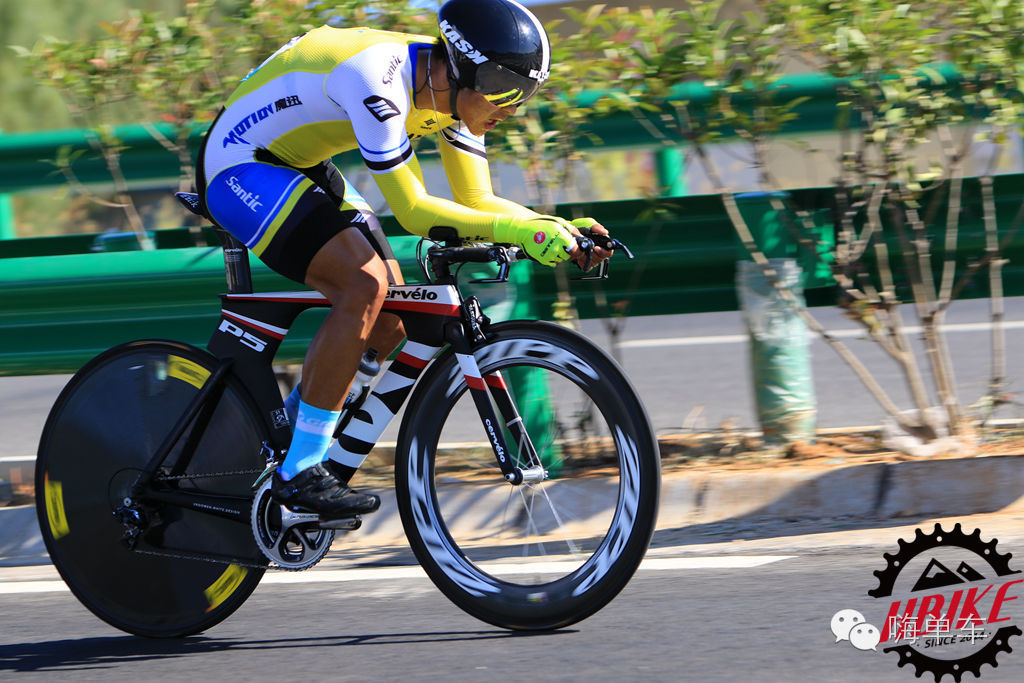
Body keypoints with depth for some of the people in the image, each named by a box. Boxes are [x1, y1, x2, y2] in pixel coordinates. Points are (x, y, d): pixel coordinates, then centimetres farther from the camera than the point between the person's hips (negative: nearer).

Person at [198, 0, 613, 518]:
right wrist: (516, 230, -37)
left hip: (300, 168, 9)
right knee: (365, 286, -24)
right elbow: (412, 211, -31)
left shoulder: (452, 88, -6)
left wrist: (555, 228, -17)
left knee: (388, 322, 3)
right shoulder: (376, 78, -33)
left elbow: (477, 202, -1)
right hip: (241, 167, -9)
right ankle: (300, 471, -18)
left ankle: (282, 436, 19)